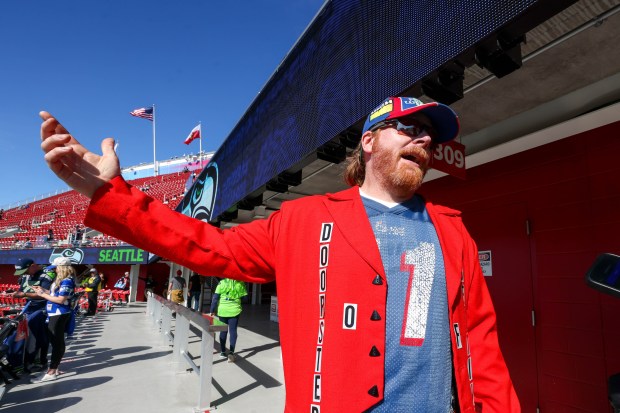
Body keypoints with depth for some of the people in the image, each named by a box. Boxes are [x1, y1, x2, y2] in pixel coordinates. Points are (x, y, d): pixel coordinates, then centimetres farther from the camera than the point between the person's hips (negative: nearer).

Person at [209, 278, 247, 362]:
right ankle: (231, 352, -7)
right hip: (234, 311, -1)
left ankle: (223, 352, 20)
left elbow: (215, 297, -5)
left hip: (222, 310, 1)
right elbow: (244, 297, 1)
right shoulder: (240, 283, -5)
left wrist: (213, 310, 1)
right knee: (233, 331, 5)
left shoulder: (222, 282, -7)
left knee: (223, 331, 13)